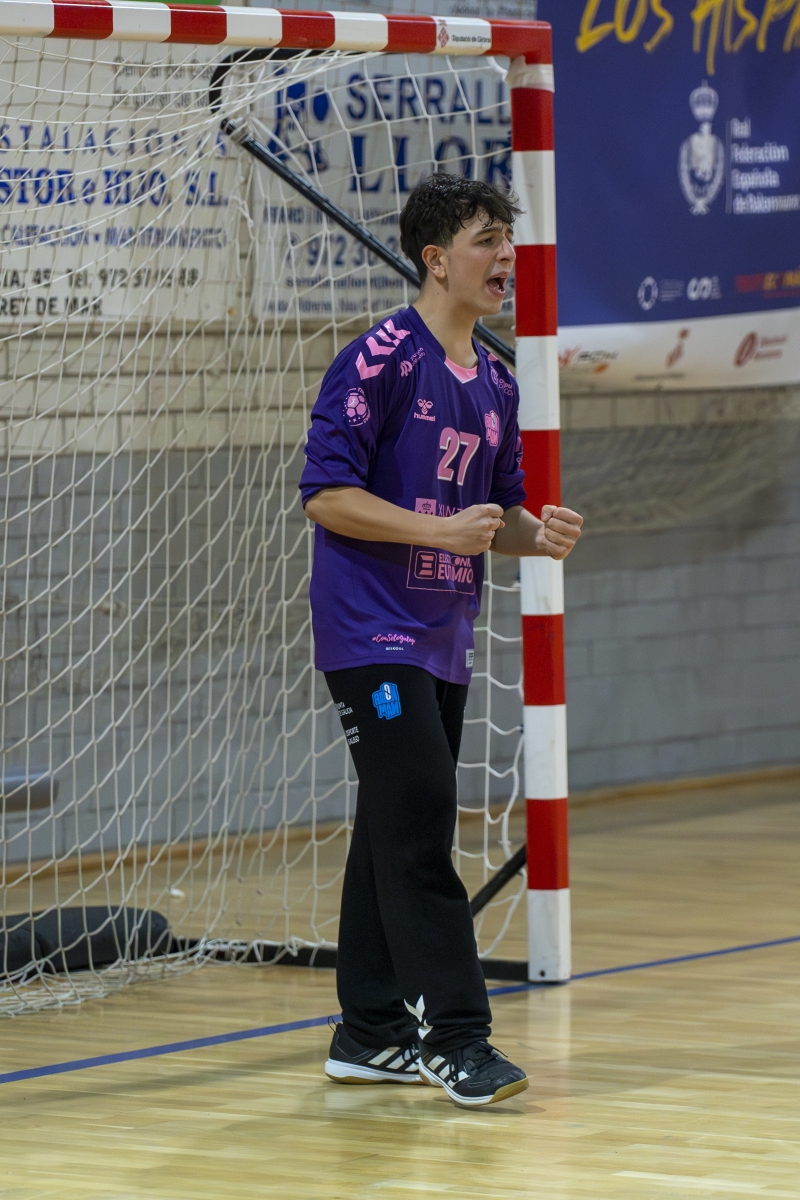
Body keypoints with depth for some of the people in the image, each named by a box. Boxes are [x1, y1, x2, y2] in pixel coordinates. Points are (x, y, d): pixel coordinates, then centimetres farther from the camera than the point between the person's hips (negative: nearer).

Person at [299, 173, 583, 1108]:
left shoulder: (495, 383, 13)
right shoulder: (381, 359, -11)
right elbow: (325, 494, -15)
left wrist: (539, 533, -1)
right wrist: (443, 530, -20)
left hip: (443, 639, 8)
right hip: (371, 634, -8)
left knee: (396, 832, 11)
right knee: (420, 821, -14)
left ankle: (370, 1033, 17)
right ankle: (452, 1034, -13)